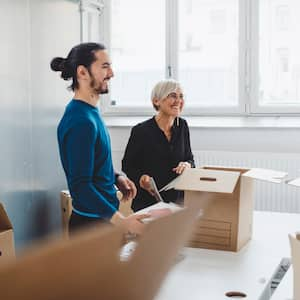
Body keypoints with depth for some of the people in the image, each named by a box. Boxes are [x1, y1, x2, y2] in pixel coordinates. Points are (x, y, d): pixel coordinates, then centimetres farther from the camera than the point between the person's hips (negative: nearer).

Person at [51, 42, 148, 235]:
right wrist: (122, 221, -30)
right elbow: (80, 186, -26)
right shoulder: (80, 121, -23)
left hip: (102, 219, 10)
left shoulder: (90, 111, 8)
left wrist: (116, 178, 3)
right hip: (91, 224, -10)